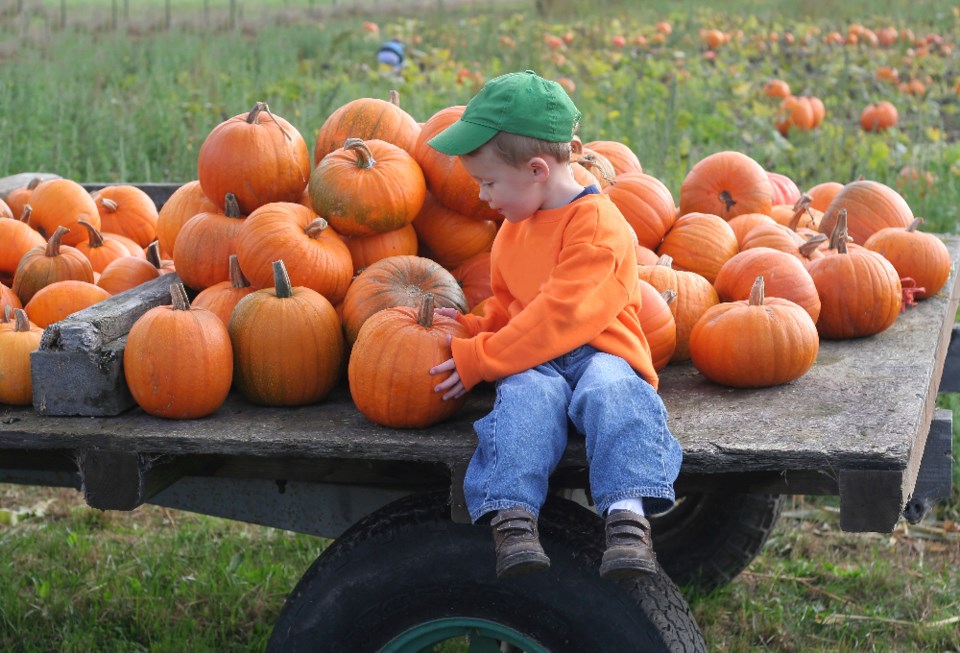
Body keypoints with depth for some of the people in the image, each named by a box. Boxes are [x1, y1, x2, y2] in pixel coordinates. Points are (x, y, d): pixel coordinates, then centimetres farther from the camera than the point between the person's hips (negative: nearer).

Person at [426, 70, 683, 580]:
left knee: (609, 389, -39)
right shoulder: (513, 231, 20)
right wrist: (470, 329, 11)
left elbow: (560, 315, -18)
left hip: (598, 352, -4)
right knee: (527, 394, -32)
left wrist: (479, 358, -16)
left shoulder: (597, 223, -9)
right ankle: (511, 517, -49)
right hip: (533, 362, 4)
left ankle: (627, 517, -49)